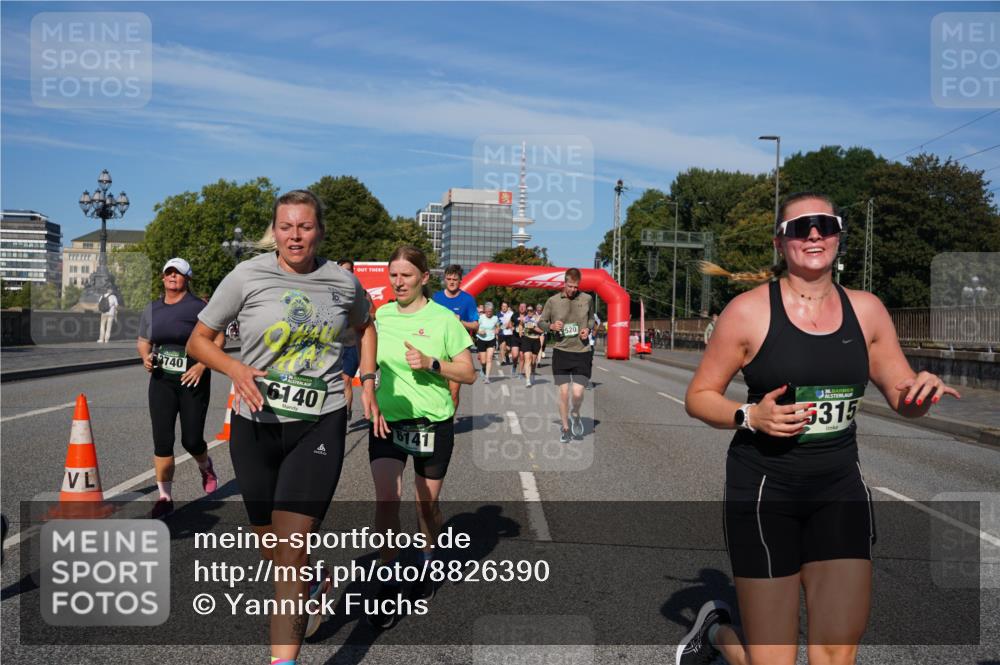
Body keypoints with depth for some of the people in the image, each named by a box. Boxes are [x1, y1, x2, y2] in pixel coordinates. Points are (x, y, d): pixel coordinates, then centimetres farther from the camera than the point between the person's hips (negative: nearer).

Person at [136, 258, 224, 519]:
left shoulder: (198, 307, -5)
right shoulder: (151, 310, 10)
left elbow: (218, 339, -5)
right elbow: (142, 342, 19)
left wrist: (201, 365, -16)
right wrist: (145, 357, -3)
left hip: (193, 380, -3)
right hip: (161, 381, 3)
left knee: (192, 440, 1)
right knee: (162, 441, -4)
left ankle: (206, 468, 37)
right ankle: (165, 498, 6)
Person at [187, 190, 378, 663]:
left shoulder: (343, 282, 2)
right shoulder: (247, 277, -5)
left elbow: (365, 326, 24)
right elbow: (197, 340, 2)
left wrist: (367, 383, 11)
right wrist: (235, 369, -18)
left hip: (320, 426, -1)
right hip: (256, 426, 1)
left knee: (290, 552, -11)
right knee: (270, 549, 16)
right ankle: (315, 587, 49)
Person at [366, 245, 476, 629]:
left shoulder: (443, 319, -7)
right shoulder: (379, 316, 3)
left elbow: (468, 374, -6)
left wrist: (431, 363, -20)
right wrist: (373, 406, 5)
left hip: (433, 423, -1)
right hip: (387, 421, 1)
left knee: (428, 503, 11)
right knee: (386, 498, -14)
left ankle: (427, 566, 38)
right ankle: (389, 586, -1)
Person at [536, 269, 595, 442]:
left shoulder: (587, 299, 3)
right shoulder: (553, 301, 0)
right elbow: (540, 322, 9)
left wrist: (588, 328, -3)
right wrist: (551, 326, -11)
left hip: (582, 352, 0)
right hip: (561, 352, 0)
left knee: (578, 393, -7)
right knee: (563, 392, 0)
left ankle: (575, 414, 28)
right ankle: (565, 428, 19)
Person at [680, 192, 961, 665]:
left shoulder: (866, 310, 5)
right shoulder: (749, 311, -8)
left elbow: (903, 398, 12)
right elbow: (698, 397, -2)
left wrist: (923, 392, -11)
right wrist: (751, 416, -20)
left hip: (840, 488, 4)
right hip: (764, 489, -4)